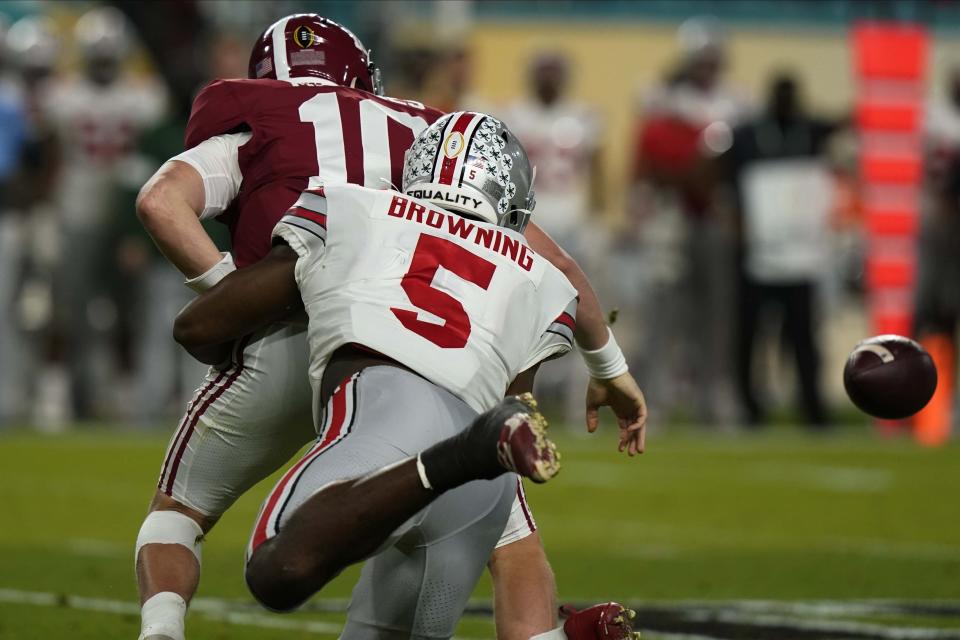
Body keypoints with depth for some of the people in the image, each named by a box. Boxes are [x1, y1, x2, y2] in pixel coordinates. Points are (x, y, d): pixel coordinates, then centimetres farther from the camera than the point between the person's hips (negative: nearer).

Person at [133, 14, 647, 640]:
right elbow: (550, 261, 28)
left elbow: (161, 202, 1)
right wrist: (609, 366, 38)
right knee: (513, 547, 16)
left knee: (178, 511, 22)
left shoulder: (244, 141, 23)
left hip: (288, 349, -1)